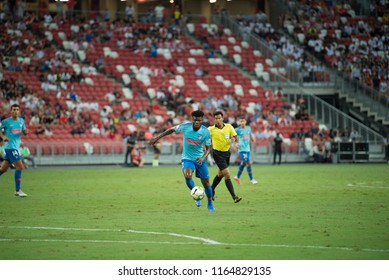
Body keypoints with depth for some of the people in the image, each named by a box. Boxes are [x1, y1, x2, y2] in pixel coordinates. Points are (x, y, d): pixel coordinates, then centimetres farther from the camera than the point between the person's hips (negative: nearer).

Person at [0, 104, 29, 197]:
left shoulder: (21, 121, 10)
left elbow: (24, 131, 20)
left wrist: (25, 131, -3)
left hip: (16, 147, 7)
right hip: (10, 147, -7)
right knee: (20, 167, -14)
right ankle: (18, 190, -10)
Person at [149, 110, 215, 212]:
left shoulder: (205, 132, -14)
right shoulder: (185, 126, -14)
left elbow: (208, 148, -5)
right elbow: (172, 130, 3)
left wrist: (203, 158, -24)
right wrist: (157, 138, 4)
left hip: (200, 159, 1)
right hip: (187, 158, -1)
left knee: (206, 183, 5)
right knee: (187, 176, -30)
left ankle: (210, 204, 30)